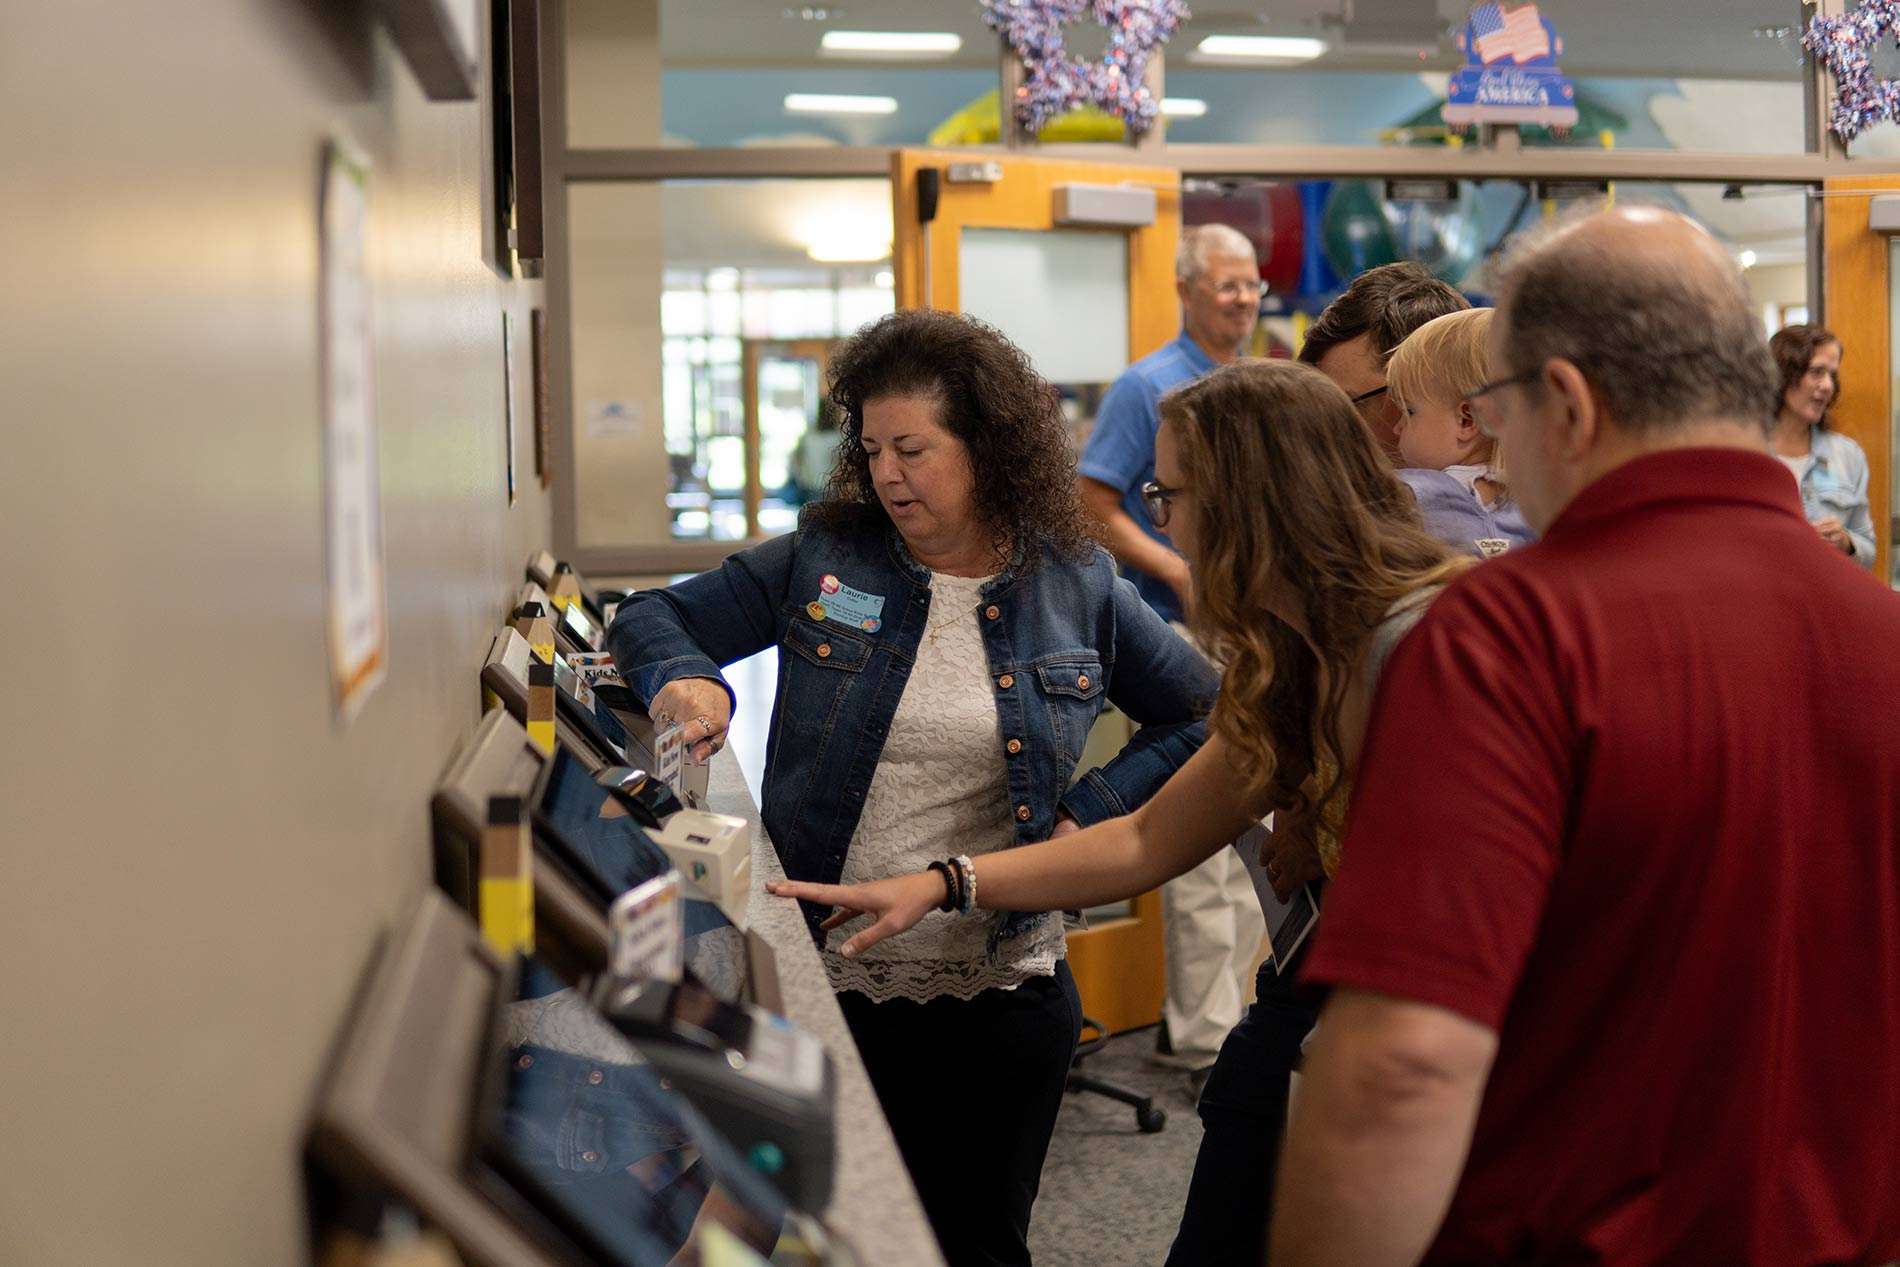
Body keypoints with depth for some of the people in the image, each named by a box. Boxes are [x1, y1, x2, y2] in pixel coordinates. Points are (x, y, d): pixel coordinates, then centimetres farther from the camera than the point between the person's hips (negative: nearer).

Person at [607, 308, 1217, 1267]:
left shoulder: (1076, 588, 0)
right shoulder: (821, 561, -1)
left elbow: (1202, 717, 9)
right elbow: (651, 618, 5)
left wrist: (1093, 811, -3)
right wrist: (681, 678, -17)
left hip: (1003, 997, 0)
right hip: (823, 984, 0)